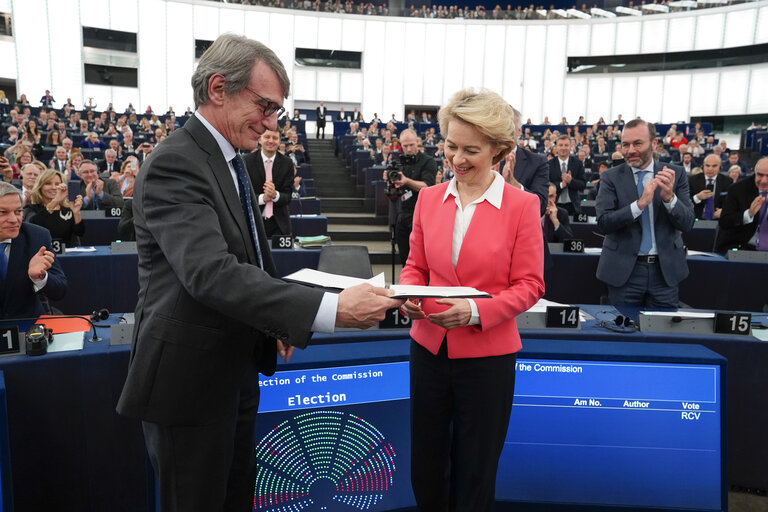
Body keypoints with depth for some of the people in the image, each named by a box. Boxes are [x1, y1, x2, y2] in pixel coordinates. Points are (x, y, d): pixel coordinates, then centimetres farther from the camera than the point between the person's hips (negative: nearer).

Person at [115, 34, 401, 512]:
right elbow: (213, 274, -34)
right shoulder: (174, 164, -21)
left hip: (237, 368, 9)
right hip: (189, 378, -9)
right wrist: (331, 308, -39)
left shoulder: (230, 159, 10)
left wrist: (277, 320, 12)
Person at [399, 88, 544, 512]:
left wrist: (476, 310, -22)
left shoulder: (521, 205, -9)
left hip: (486, 353, -3)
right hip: (429, 347, 4)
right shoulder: (429, 198, 2)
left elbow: (529, 285, -7)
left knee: (474, 476, 14)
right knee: (425, 470, 18)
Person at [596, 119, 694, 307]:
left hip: (665, 269, 1)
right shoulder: (611, 177, -2)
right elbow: (603, 222, -13)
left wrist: (669, 197, -21)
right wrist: (640, 203, -25)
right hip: (624, 270, -1)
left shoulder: (676, 174, 2)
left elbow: (687, 223, -3)